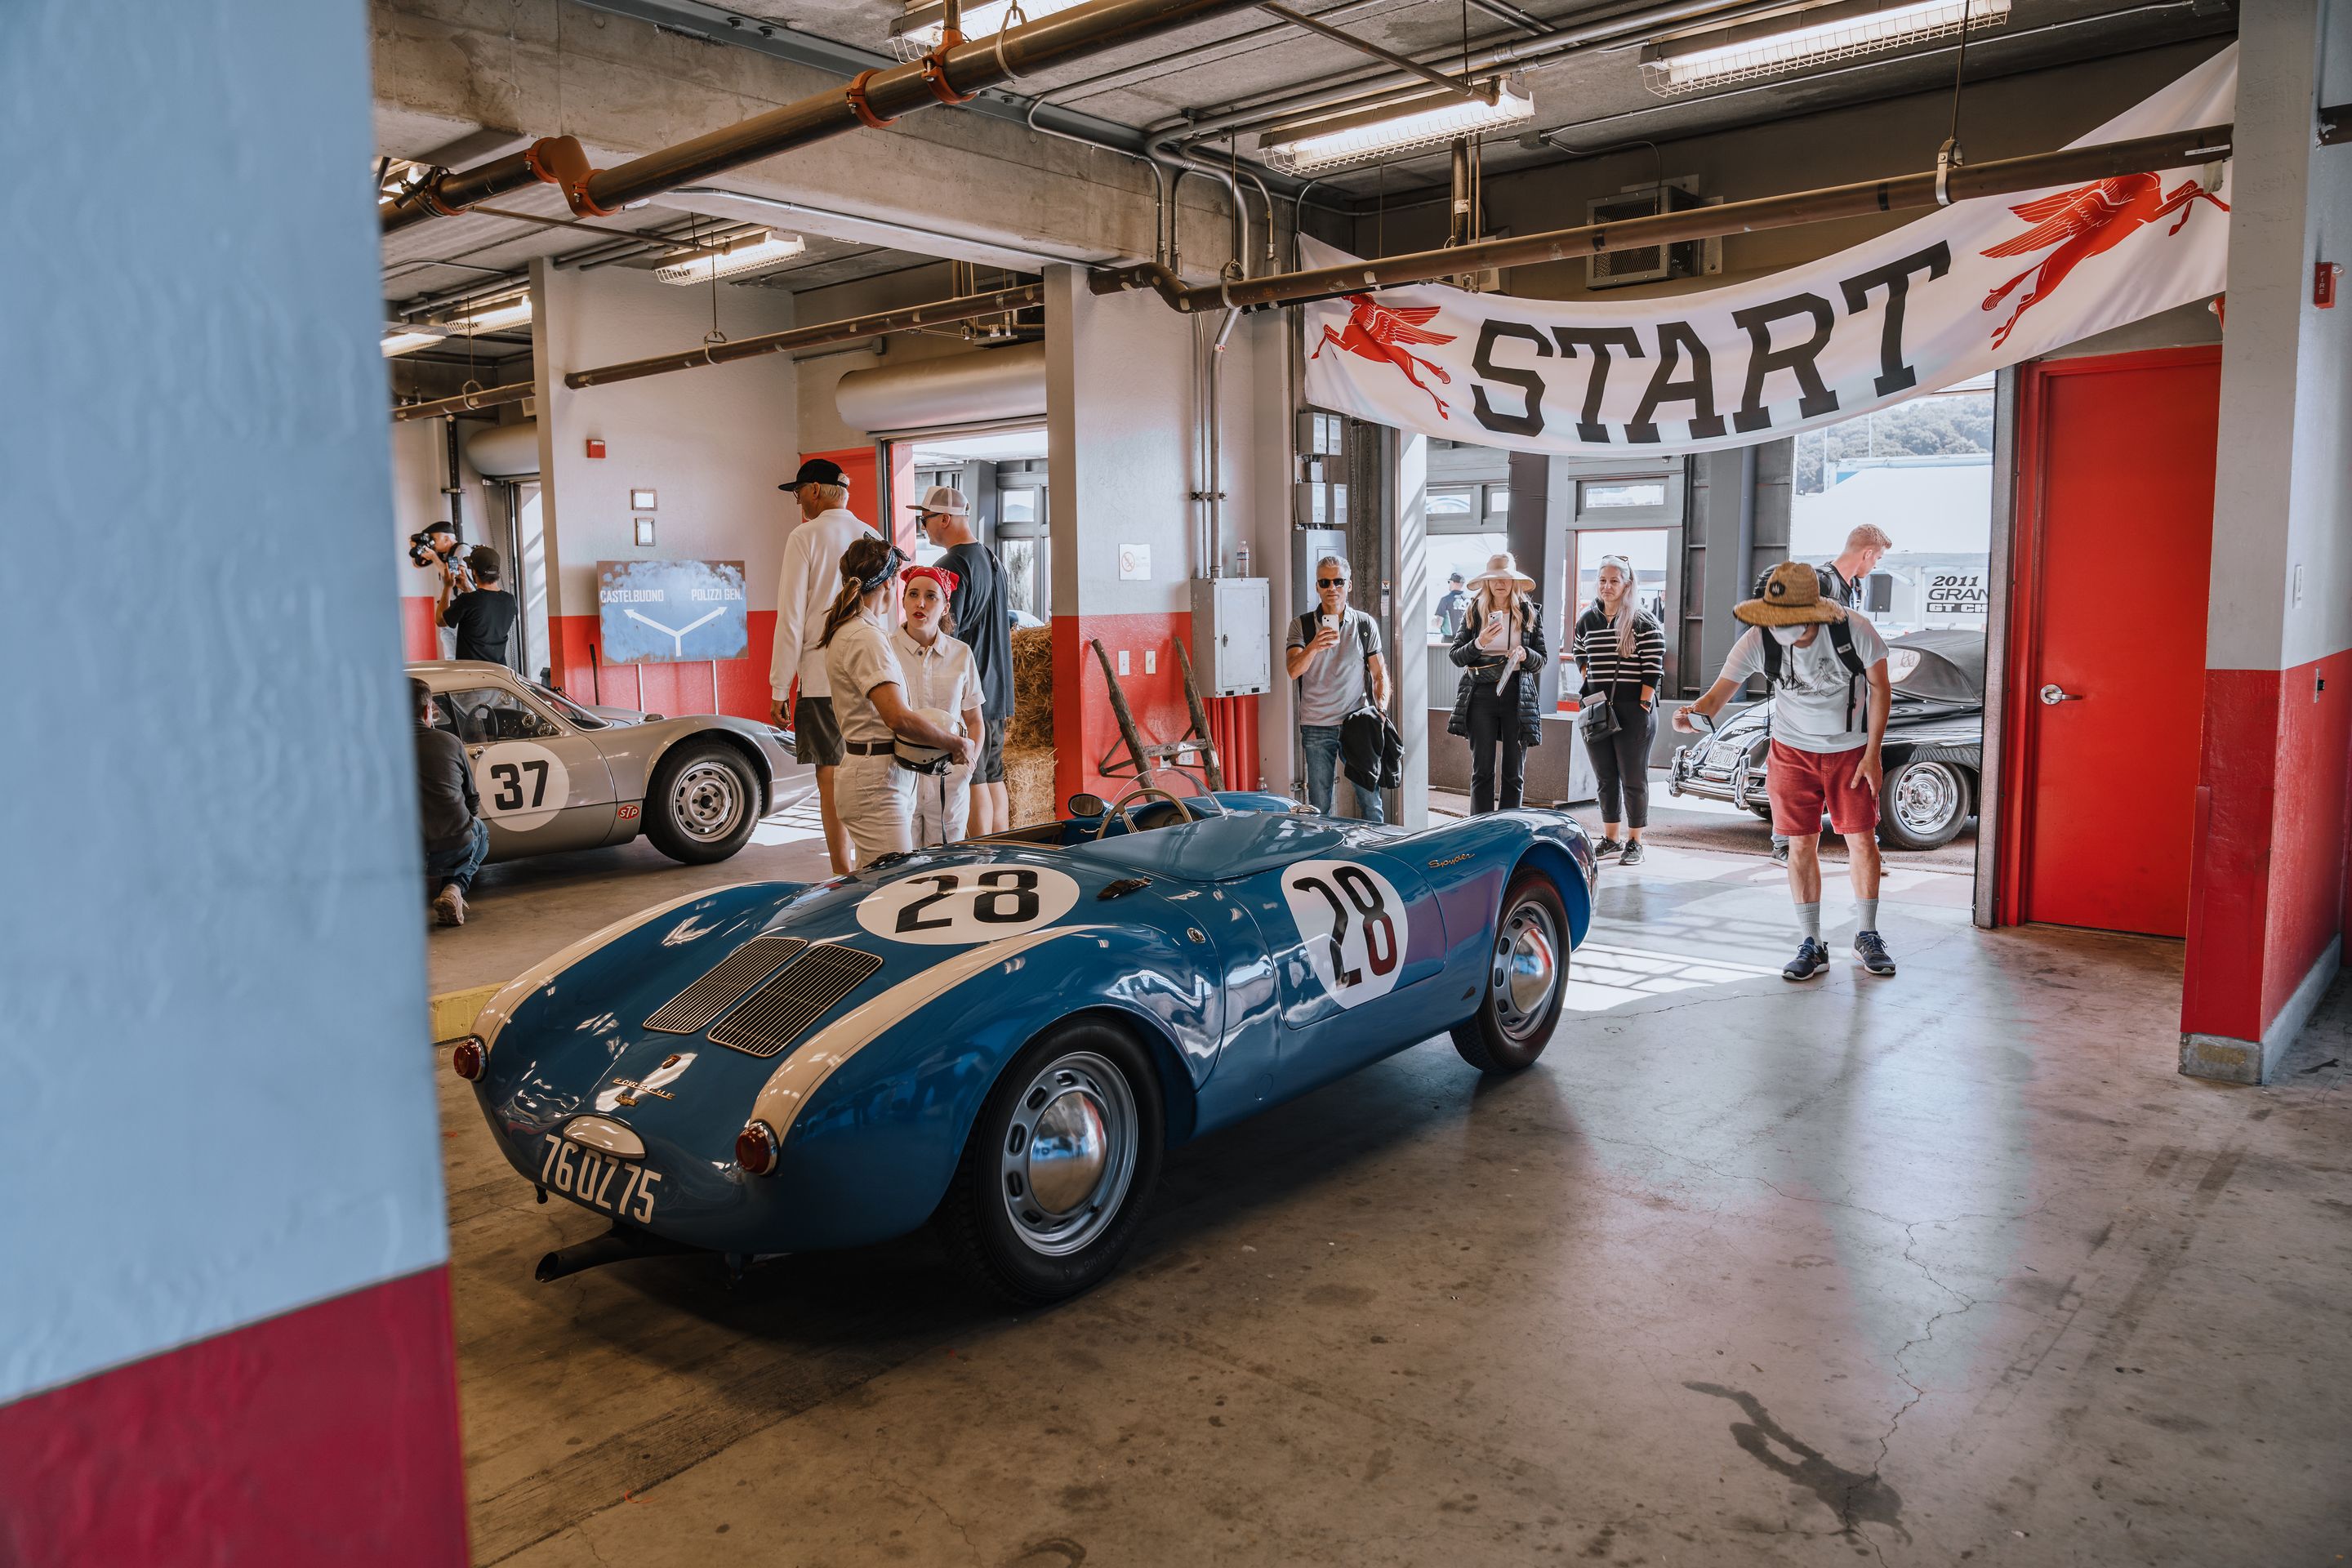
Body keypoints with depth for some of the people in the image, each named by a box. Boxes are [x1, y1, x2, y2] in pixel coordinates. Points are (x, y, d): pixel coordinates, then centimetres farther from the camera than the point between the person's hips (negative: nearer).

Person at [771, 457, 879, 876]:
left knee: (831, 778, -1)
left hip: (823, 678, -5)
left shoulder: (806, 537, -5)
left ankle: (842, 877, 0)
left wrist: (780, 688, -2)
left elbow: (791, 618, -7)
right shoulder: (873, 537, 11)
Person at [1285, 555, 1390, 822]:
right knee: (1319, 806, 4)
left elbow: (1379, 672, 8)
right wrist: (1313, 648, -31)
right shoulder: (1302, 625, 3)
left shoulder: (1366, 624, 7)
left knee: (1370, 799, 0)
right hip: (1316, 727, 0)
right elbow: (1293, 670, -11)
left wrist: (1381, 709, -8)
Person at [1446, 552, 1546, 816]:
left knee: (1514, 771, 3)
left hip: (1517, 695, 1)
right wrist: (1479, 643, -14)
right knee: (1482, 770, 0)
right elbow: (1455, 656, 5)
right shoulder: (1473, 611, 7)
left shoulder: (1530, 612, 8)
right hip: (1481, 694, -1)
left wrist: (1526, 655, -12)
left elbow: (1541, 660, 10)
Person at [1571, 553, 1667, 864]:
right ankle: (1610, 838, 21)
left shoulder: (1644, 623, -6)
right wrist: (1588, 686, 11)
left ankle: (1634, 842, 9)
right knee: (1604, 777, 11)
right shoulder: (1587, 620, 10)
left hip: (1632, 711, -5)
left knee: (1633, 778, 0)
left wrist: (1643, 706, -14)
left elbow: (1653, 668, -9)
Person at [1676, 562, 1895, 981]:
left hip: (1852, 749, -1)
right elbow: (1718, 695, -22)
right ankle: (1811, 945, 11)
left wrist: (1872, 755, -11)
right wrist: (1694, 714, -47)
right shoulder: (1758, 641, -22)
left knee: (1862, 840, 2)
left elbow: (1880, 689, -10)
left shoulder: (1854, 631, -24)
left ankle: (1867, 936, 20)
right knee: (1801, 845, 0)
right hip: (1794, 750, 1)